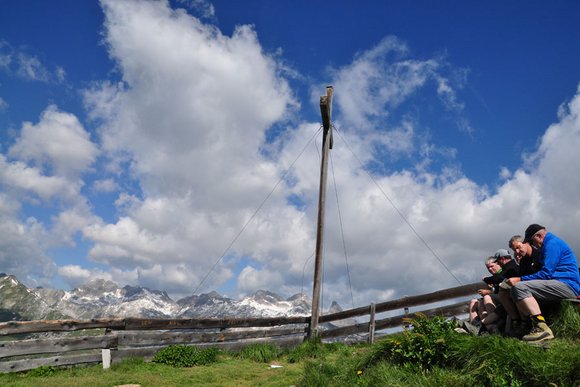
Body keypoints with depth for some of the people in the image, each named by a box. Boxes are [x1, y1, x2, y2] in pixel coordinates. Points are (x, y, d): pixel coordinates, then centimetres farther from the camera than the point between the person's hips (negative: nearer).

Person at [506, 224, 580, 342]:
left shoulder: (552, 243, -7)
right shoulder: (551, 244, 25)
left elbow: (546, 273, -16)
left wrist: (520, 279, -14)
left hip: (567, 286, -11)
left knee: (519, 287, -25)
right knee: (515, 292, 9)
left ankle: (542, 328, -32)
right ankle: (527, 326, -9)